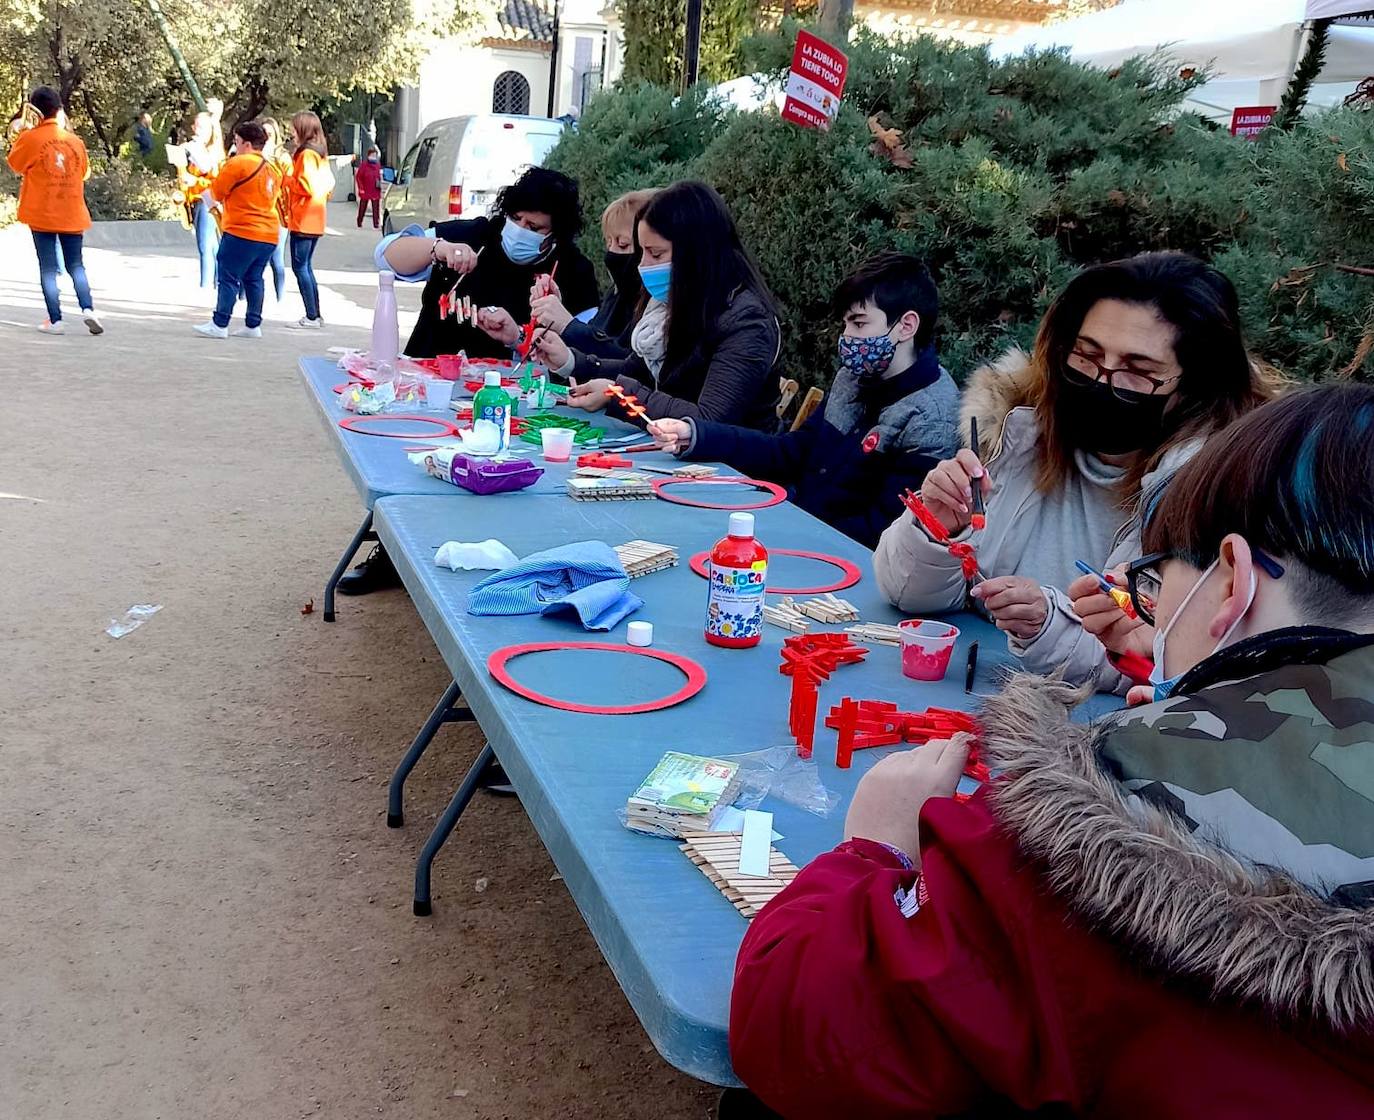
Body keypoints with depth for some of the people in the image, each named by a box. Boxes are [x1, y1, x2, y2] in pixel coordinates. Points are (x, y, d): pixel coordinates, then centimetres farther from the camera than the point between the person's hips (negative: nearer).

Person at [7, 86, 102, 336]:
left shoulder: (29, 138, -7)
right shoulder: (75, 140, 1)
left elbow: (15, 165, 9)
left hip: (42, 214, -2)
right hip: (72, 214, 2)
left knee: (48, 268, 2)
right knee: (76, 265, 10)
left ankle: (55, 320, -1)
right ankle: (88, 308, -10)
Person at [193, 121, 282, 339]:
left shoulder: (238, 163, -10)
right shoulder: (271, 168, 14)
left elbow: (216, 193, -5)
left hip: (242, 232, -7)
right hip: (269, 234, 8)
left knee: (228, 278, -4)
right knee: (254, 278, 11)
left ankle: (220, 325, -4)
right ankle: (253, 325, 11)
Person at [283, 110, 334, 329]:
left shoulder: (306, 154, -13)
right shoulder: (321, 154, 15)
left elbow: (307, 185, -20)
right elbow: (329, 183, 17)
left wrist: (287, 180, -5)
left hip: (303, 220, -9)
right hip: (315, 220, 9)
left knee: (300, 267, -6)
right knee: (306, 267, 14)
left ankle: (311, 317, -7)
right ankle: (315, 315, 16)